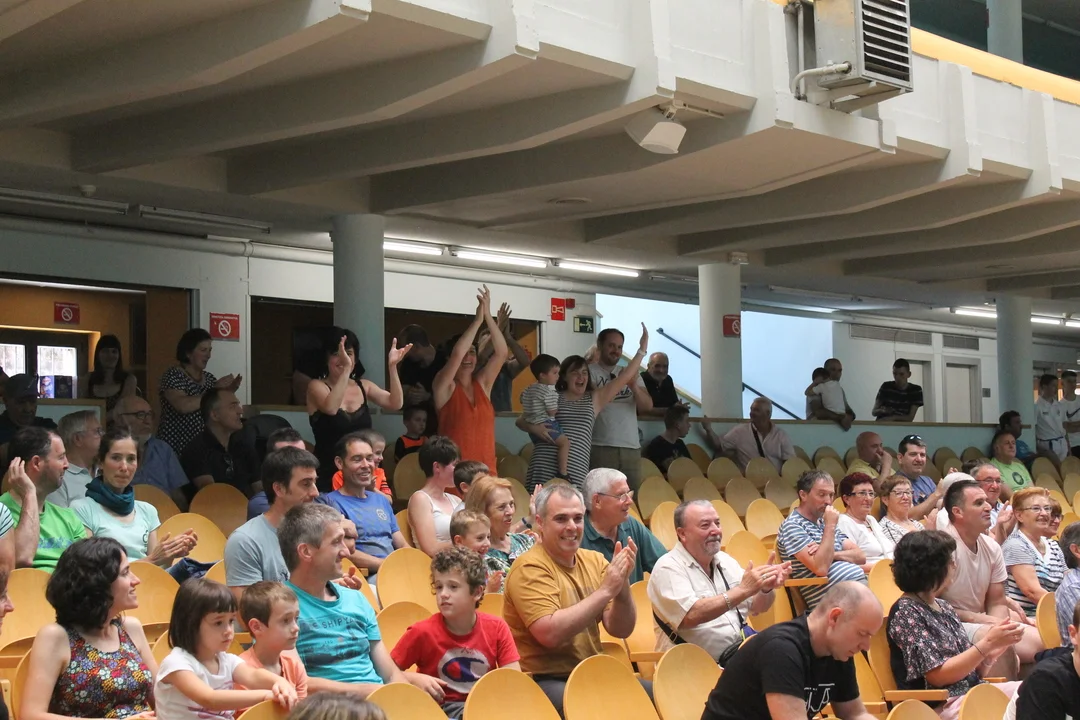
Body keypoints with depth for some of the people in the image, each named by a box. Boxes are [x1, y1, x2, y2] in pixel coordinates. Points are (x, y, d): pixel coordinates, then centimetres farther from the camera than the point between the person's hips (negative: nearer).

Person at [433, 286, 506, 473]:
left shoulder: (482, 383, 11)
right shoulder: (445, 387, -1)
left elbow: (501, 353, 0)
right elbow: (457, 354, -18)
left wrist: (488, 316, -6)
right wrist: (477, 320, -12)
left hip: (486, 467, 4)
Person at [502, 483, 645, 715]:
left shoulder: (594, 561, 9)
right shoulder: (530, 568, -10)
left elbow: (621, 630, 4)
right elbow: (550, 633, -24)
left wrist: (622, 583, -14)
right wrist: (605, 591, -21)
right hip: (544, 681, -7)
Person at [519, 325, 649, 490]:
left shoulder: (595, 398, 16)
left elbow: (625, 377, 13)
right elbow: (520, 421, 13)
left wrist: (642, 349, 10)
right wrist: (534, 427, -10)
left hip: (576, 470, 1)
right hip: (545, 467, -1)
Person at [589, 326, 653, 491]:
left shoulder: (632, 373, 15)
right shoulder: (590, 372, 0)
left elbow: (647, 406, 5)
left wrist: (634, 387, -14)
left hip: (631, 447, 5)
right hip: (600, 447, -5)